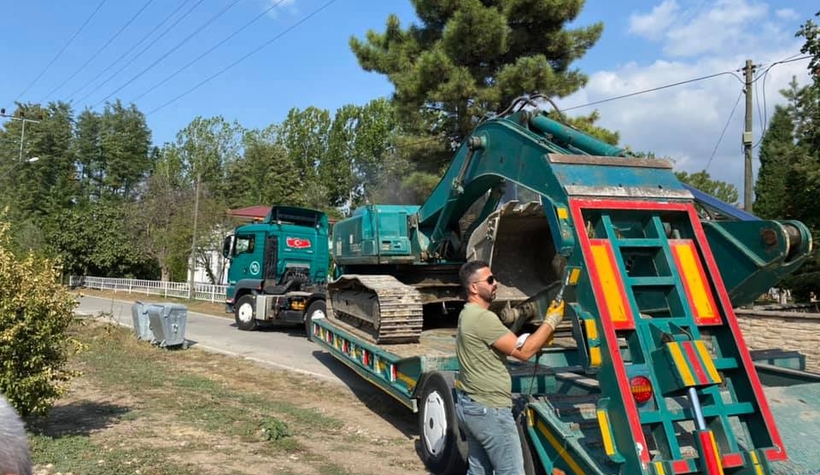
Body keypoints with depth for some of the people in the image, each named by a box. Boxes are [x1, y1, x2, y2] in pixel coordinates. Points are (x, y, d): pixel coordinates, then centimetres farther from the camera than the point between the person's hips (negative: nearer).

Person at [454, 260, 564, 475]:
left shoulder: (468, 314, 12)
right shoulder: (483, 317, -20)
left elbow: (509, 346, 13)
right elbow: (523, 352, -17)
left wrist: (540, 338, 3)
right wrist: (551, 321, -8)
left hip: (469, 406, 10)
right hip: (489, 410, -10)